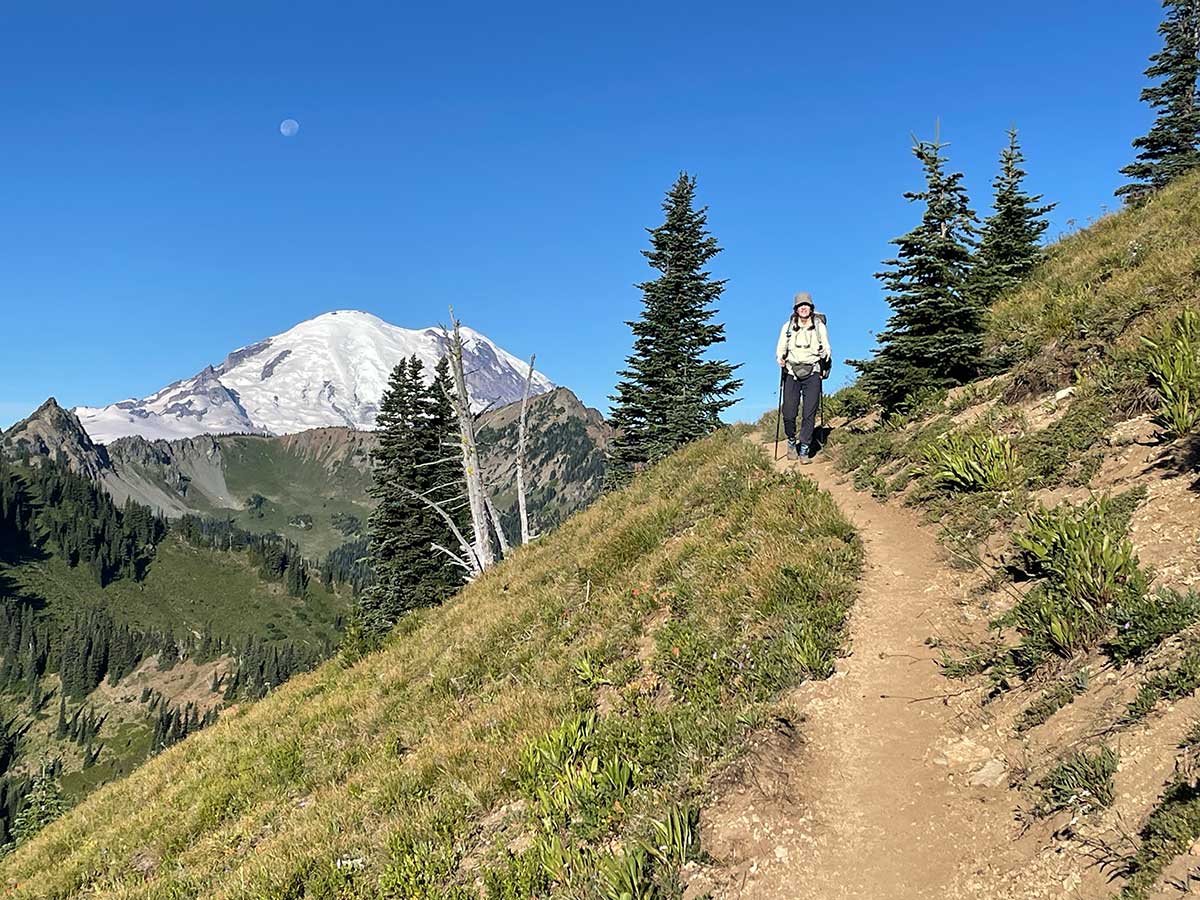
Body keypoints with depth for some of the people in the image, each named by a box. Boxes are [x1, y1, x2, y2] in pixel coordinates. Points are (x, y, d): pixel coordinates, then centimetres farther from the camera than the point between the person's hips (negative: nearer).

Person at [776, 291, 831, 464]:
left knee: (809, 414, -7)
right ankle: (791, 442, 23)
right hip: (792, 372, 1)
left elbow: (826, 348, 5)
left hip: (812, 373, -1)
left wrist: (825, 354, -19)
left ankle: (804, 451, 0)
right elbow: (781, 348, 8)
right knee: (789, 413, -4)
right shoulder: (788, 326, 7)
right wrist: (781, 358, -15)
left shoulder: (819, 326, 6)